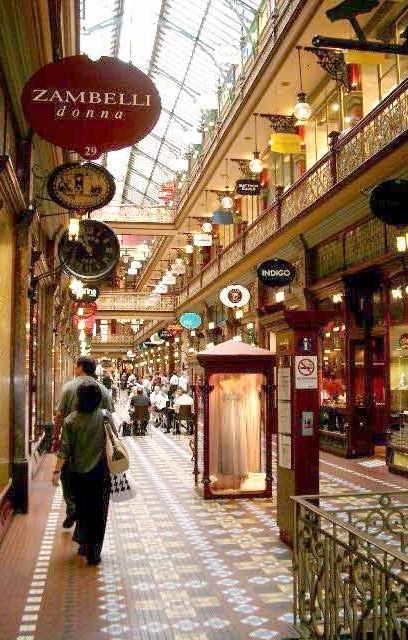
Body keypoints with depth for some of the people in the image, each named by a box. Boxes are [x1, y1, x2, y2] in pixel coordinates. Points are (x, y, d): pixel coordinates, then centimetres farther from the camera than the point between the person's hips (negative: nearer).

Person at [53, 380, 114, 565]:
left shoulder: (70, 420, -8)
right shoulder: (105, 417, -10)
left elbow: (65, 449, -10)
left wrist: (57, 470, -4)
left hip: (78, 473, 1)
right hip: (101, 472, -1)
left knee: (82, 509, 21)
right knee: (98, 512, 9)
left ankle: (84, 544, 25)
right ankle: (93, 553, 13)